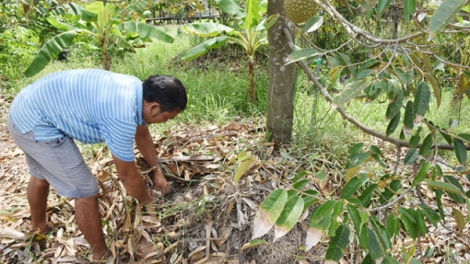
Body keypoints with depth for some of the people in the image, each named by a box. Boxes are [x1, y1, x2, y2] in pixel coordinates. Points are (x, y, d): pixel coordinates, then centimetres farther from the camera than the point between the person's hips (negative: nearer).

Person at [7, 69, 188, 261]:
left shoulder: (138, 89, -3)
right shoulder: (122, 116, -30)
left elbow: (142, 134, 15)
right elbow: (127, 175, -17)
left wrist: (157, 171, 19)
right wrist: (149, 201, 1)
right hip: (35, 124, -10)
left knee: (41, 176, 31)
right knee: (86, 191, -4)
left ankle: (38, 228, 58)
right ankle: (101, 256, 17)